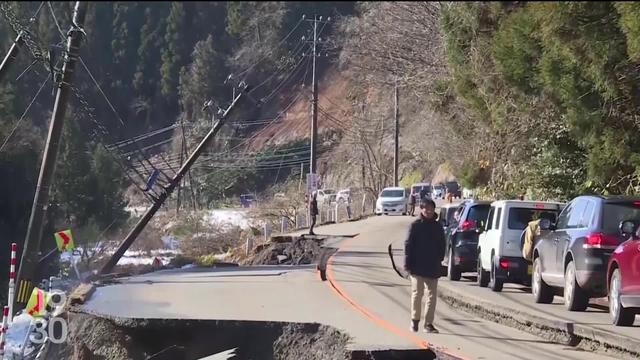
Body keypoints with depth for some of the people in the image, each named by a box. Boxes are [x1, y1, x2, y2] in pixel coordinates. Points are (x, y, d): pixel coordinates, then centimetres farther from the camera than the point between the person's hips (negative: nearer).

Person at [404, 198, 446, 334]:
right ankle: (415, 320, 14)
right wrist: (408, 264, -10)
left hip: (433, 268, 4)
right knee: (417, 293, -1)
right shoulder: (415, 226, -4)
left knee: (432, 295, 3)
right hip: (418, 267, -4)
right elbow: (408, 245, -5)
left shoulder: (438, 226, 8)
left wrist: (439, 260, 6)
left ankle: (429, 324, 8)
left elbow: (442, 245, 15)